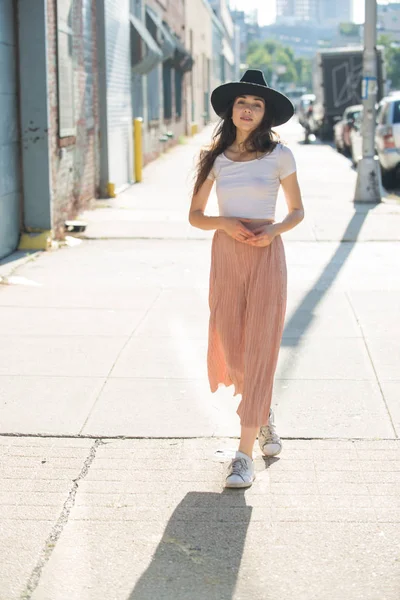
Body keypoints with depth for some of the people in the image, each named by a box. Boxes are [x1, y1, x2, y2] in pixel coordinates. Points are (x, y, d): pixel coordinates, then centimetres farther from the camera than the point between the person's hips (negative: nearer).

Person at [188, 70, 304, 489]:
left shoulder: (279, 156, 0)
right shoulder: (215, 158, 5)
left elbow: (297, 211, 8)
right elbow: (195, 215, 9)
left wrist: (273, 230, -12)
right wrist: (224, 223, -11)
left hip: (266, 257, -3)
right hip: (226, 255, 3)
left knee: (259, 351, -6)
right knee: (230, 348, 7)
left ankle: (245, 454, -3)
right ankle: (264, 415, 38)